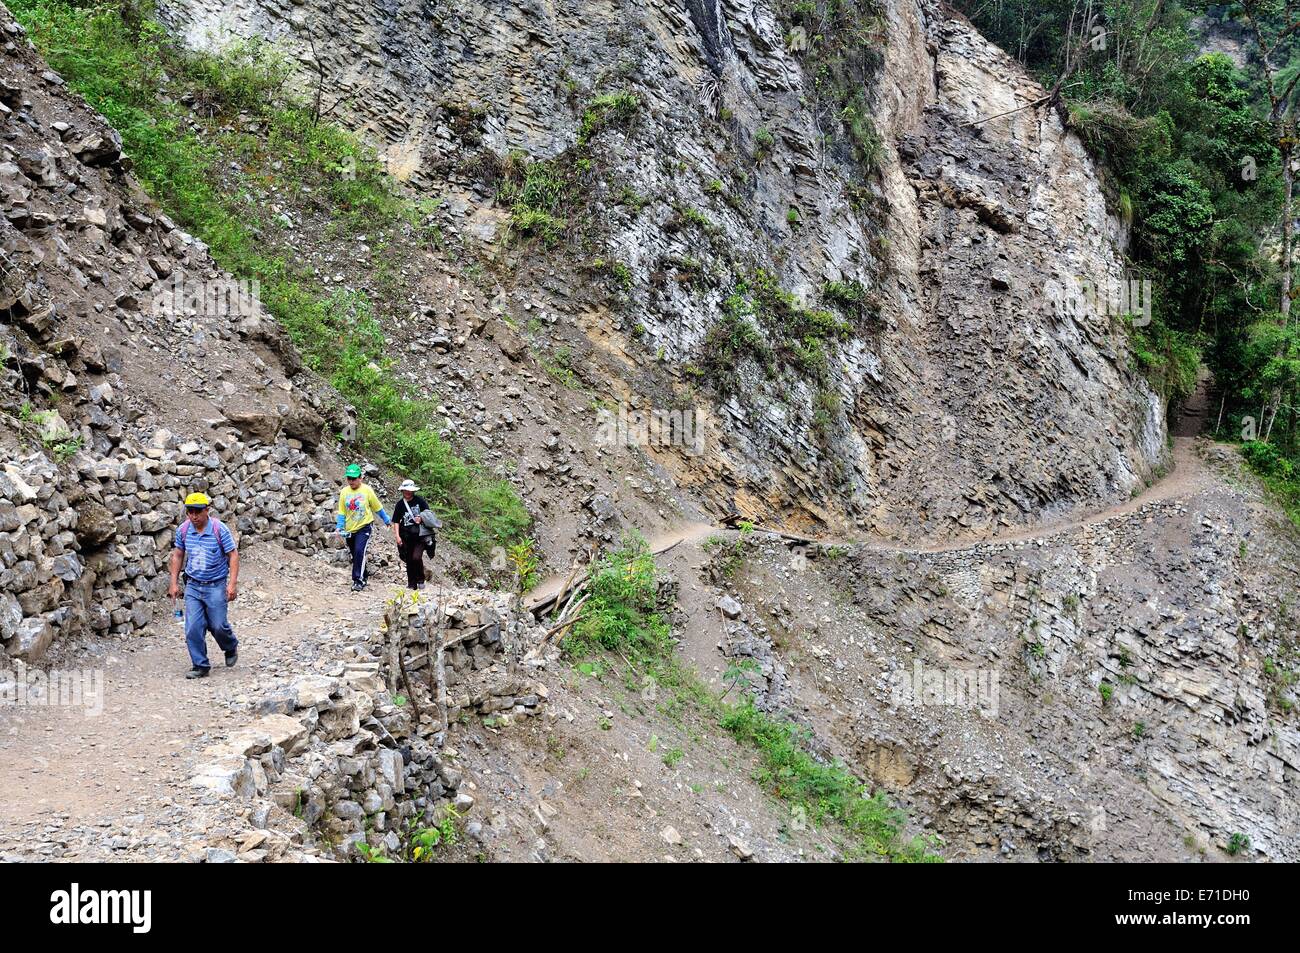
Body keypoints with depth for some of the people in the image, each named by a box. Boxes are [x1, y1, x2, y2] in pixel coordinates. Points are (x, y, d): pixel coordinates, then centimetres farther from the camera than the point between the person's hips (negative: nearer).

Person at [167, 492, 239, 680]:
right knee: (193, 628, -3)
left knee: (218, 625, 1)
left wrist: (233, 583, -17)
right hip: (193, 586, 3)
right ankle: (200, 666, 7)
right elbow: (178, 555, 10)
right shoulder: (183, 530, -3)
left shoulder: (219, 529, -14)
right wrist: (174, 583, 7)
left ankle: (231, 648, 33)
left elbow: (233, 555, -10)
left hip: (216, 586, -3)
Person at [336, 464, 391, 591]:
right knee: (355, 556, 12)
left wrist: (387, 520, 13)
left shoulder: (367, 490, -6)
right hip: (350, 529, 4)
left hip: (363, 528, -4)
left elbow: (377, 508, 5)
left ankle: (358, 580, -20)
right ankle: (363, 579, 27)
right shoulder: (344, 492, 2)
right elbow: (342, 512, 6)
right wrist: (339, 527, -6)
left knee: (359, 552, -21)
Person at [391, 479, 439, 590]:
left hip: (420, 535, -3)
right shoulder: (400, 504, 6)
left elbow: (429, 513, 2)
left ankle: (420, 579, 3)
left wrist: (421, 518, -18)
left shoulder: (420, 501, -1)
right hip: (407, 537, 3)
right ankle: (411, 584, 19)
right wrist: (397, 536, -3)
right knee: (409, 560, 7)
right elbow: (396, 522, 6)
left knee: (416, 557, -18)